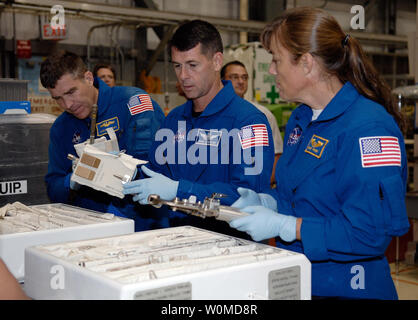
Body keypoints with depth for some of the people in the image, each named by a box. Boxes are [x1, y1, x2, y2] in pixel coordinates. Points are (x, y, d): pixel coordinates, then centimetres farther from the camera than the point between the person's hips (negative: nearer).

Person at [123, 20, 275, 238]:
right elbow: (156, 170, 22)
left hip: (225, 236, -5)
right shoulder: (174, 119, 16)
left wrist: (178, 189, -22)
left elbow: (249, 194, -20)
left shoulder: (248, 120, -10)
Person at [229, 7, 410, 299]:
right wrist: (266, 201, 0)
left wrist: (283, 226, -23)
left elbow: (371, 233, -26)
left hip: (346, 287, -8)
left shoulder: (369, 128, -21)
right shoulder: (301, 119, 8)